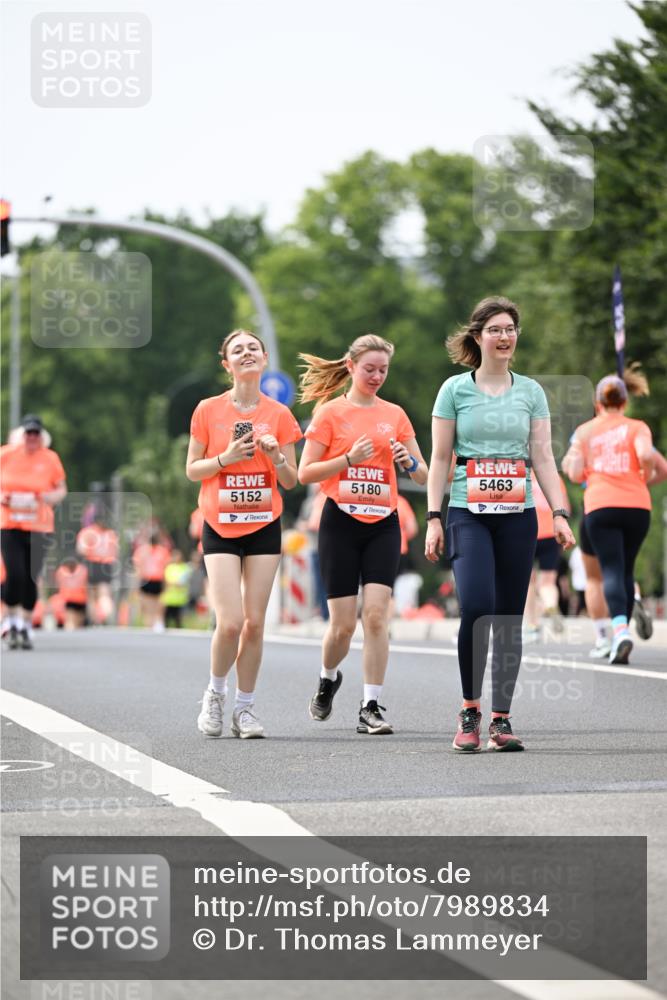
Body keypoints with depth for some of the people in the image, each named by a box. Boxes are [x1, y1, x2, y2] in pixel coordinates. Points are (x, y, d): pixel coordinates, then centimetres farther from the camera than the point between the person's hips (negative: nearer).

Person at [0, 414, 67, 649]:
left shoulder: (50, 459, 1)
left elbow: (61, 490, 10)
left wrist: (46, 498, -11)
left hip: (39, 526, 1)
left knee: (31, 577, -2)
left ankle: (26, 626, 15)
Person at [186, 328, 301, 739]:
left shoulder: (279, 415, 3)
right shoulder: (208, 411, -1)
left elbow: (291, 481, 7)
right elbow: (192, 470, 3)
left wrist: (276, 455, -13)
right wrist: (226, 458, -13)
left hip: (264, 525, 2)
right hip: (220, 528, -2)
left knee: (255, 623, 0)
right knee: (230, 622, -13)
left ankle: (245, 708, 13)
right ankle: (215, 694, 13)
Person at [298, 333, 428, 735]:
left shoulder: (395, 415, 10)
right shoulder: (331, 412, 1)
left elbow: (424, 476, 11)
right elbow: (305, 473, -3)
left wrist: (409, 461, -11)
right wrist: (349, 459, -16)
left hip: (383, 524, 2)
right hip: (341, 522, -2)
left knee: (376, 614, -12)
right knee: (343, 623, -1)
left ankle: (372, 707, -8)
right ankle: (328, 679, 30)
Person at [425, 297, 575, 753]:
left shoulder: (531, 391, 9)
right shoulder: (455, 390, 3)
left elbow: (543, 458, 9)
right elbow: (440, 458, 4)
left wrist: (560, 515, 0)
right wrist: (434, 518, -2)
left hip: (518, 515, 3)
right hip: (468, 514, -3)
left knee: (510, 617, 2)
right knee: (477, 607, -19)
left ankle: (501, 718, 9)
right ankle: (470, 709, -4)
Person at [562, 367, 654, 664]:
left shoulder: (584, 431, 12)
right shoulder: (637, 427, 9)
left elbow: (575, 474, 4)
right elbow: (646, 454, -11)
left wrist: (568, 464, 26)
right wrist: (645, 477, 8)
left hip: (599, 507, -1)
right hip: (636, 505, 1)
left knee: (612, 571, -8)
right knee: (626, 570, 16)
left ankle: (620, 629, -32)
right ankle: (622, 633, 17)